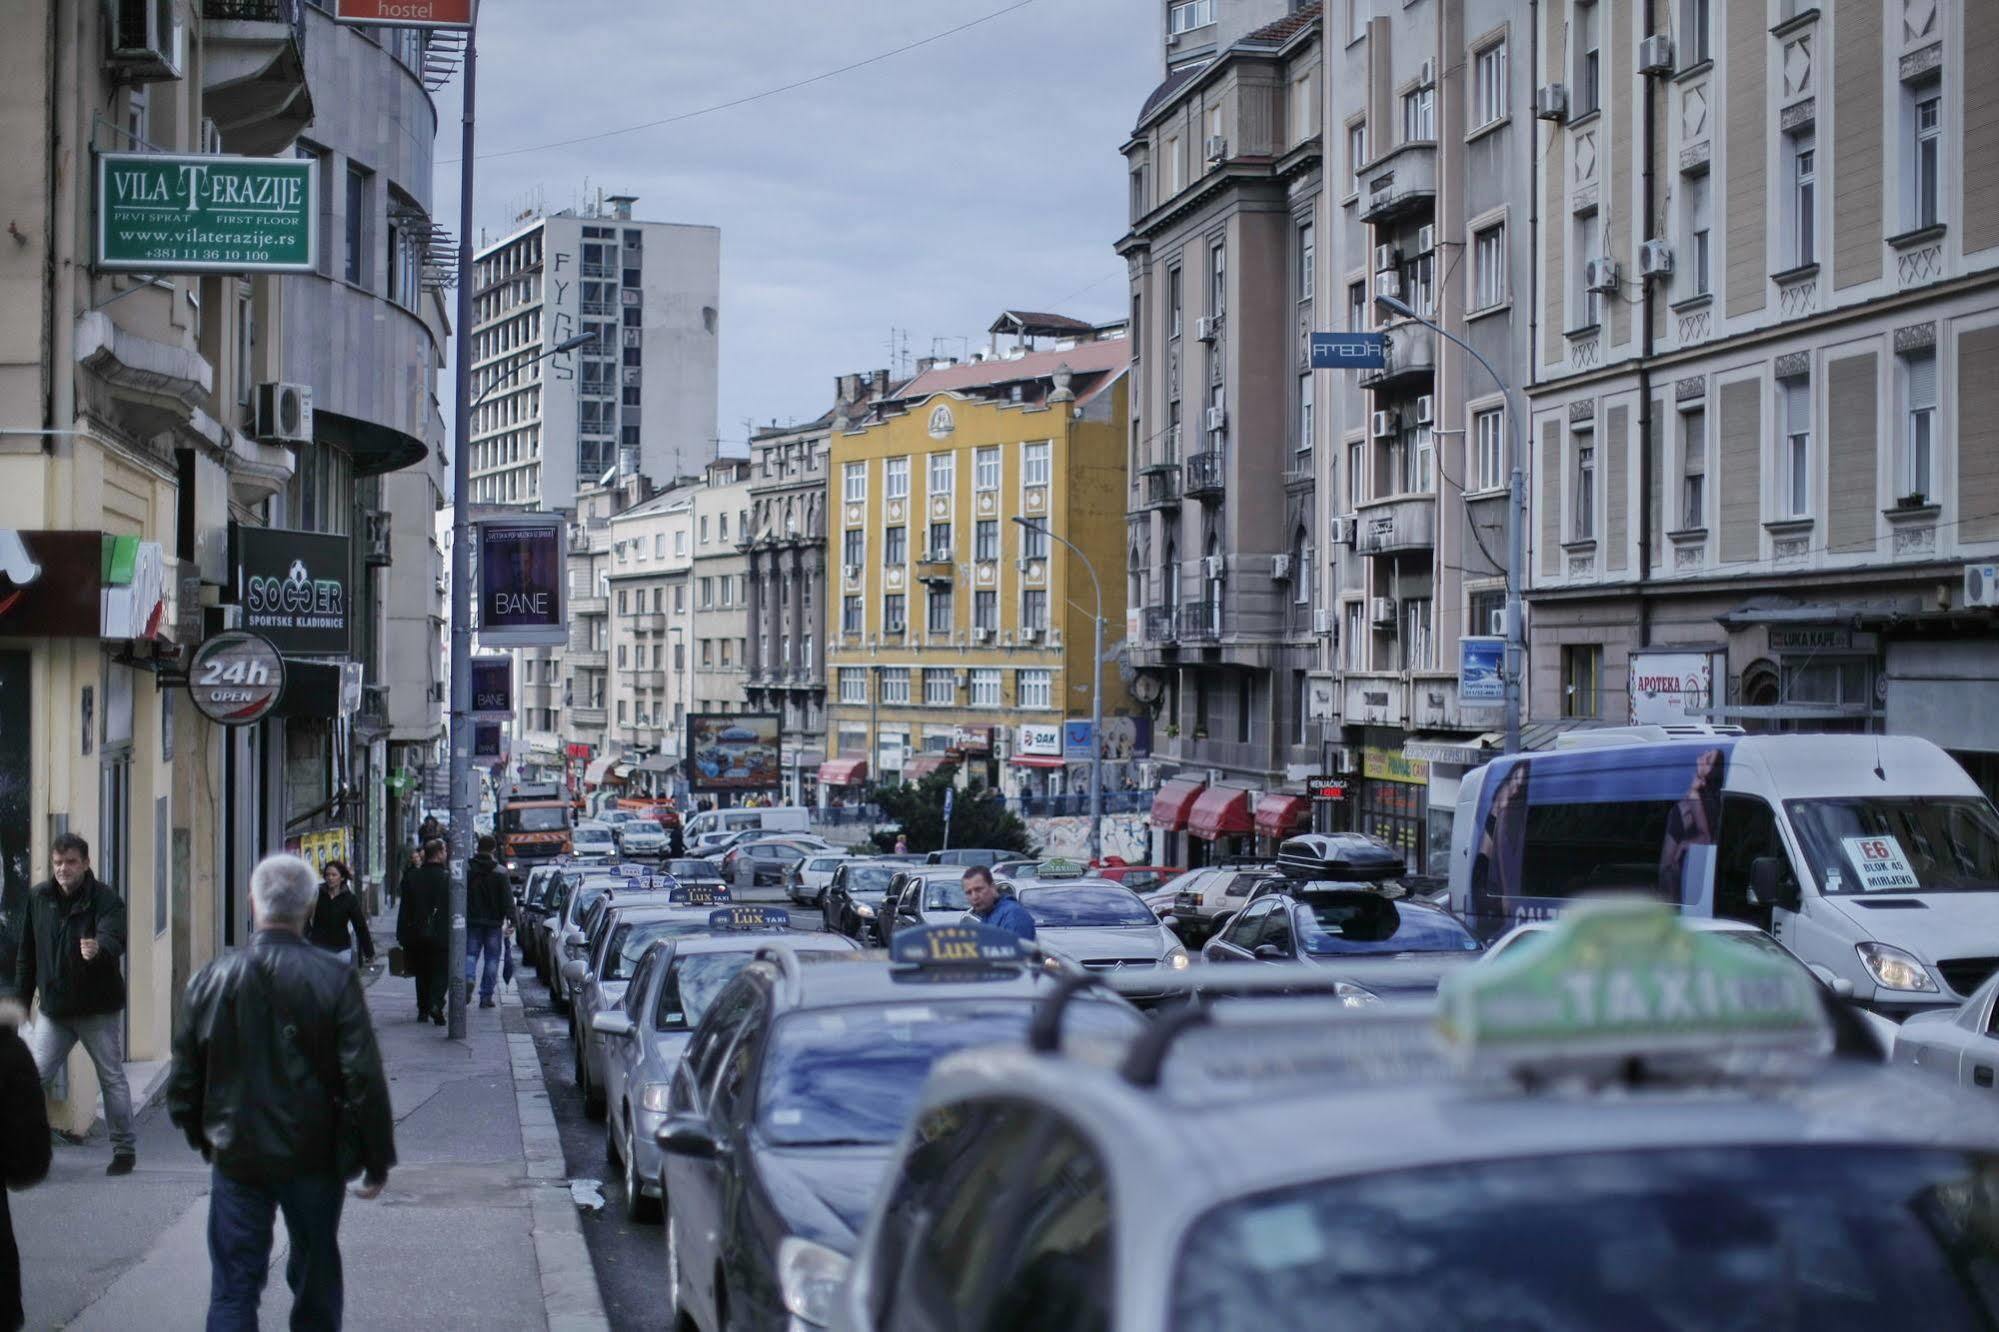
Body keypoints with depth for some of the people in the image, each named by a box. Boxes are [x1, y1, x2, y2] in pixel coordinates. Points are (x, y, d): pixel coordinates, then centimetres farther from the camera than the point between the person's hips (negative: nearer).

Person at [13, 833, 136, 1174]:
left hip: (100, 1008, -4)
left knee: (112, 1078, 6)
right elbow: (27, 955, 10)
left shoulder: (106, 900, -13)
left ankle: (125, 1148, 18)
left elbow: (114, 939, -33)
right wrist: (21, 1001, 10)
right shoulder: (39, 898, 2)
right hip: (54, 1010, 4)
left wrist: (98, 948, -56)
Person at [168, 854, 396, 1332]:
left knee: (233, 1287, 6)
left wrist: (203, 1138, 20)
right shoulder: (334, 980, -13)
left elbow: (184, 1078, 2)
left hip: (236, 1155, 1)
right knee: (315, 1279, 16)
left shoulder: (211, 979, -6)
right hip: (316, 1157, -1)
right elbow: (364, 1078, -13)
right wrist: (377, 1161, -3)